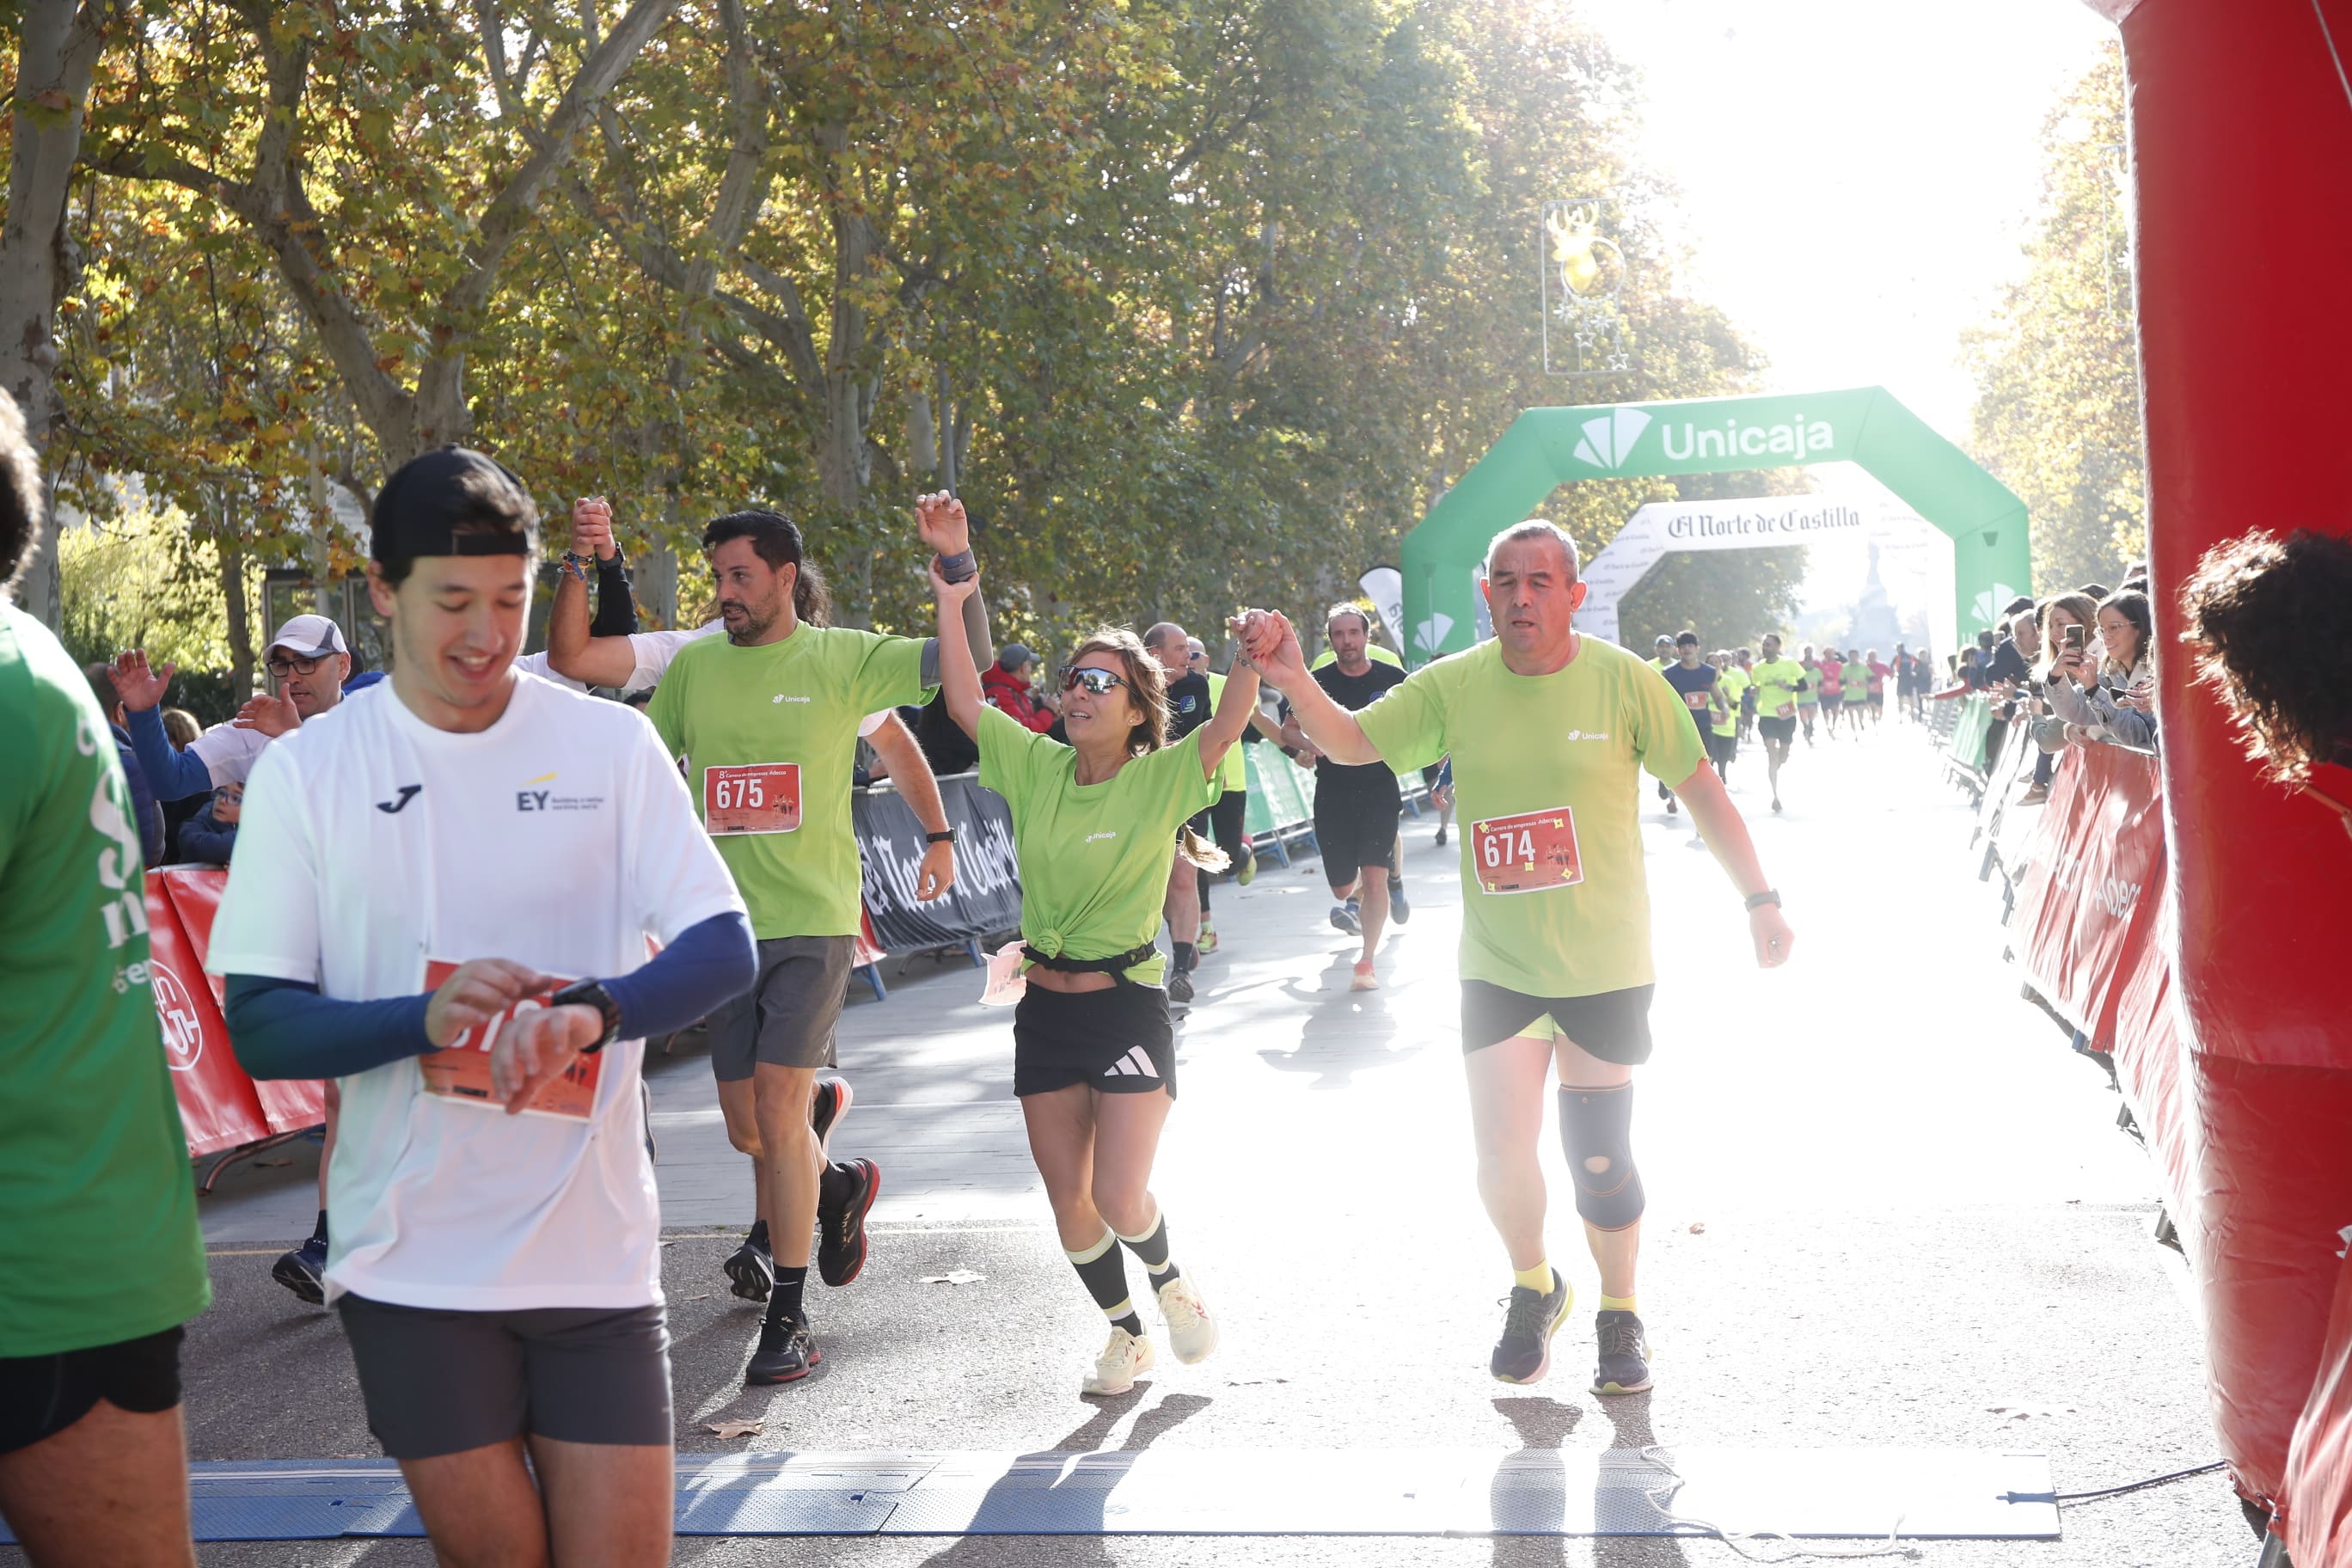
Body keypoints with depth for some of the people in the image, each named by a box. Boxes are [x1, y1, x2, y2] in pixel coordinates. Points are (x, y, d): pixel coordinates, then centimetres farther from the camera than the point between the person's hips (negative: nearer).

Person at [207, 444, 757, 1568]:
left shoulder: (611, 744, 0)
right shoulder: (306, 771, -1)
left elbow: (725, 947, -5)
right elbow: (258, 1025, -2)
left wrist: (595, 1007, -26)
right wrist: (428, 1017, -22)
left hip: (596, 1247, 1)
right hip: (413, 1258, 0)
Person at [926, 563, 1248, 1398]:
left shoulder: (1161, 779, -8)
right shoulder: (1039, 768, 4)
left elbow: (1229, 725, -24)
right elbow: (964, 702, -1)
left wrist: (1253, 657, -40)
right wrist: (951, 602, -7)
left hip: (1128, 1008, -5)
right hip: (1045, 1008, 5)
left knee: (1118, 1197, -9)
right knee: (1068, 1201, 8)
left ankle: (1171, 1280, 25)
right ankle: (1126, 1333, 31)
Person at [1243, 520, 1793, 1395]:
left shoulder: (1622, 682, -9)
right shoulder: (1454, 686, -3)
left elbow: (1702, 790, -3)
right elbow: (1351, 742, -5)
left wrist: (1760, 901, -3)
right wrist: (1291, 681, -25)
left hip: (1604, 965, -2)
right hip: (1496, 964, 2)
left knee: (1600, 1159, 4)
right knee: (1502, 1153, -1)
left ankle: (1620, 1314, 30)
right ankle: (1534, 1289, 30)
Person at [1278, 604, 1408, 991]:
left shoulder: (1392, 679, 0)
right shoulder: (1317, 681, 1)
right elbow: (1288, 729, 10)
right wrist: (1312, 743, -10)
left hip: (1380, 789, -1)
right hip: (1333, 794, 2)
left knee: (1375, 878, -15)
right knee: (1342, 888, 9)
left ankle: (1367, 961, -6)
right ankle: (1354, 898, 46)